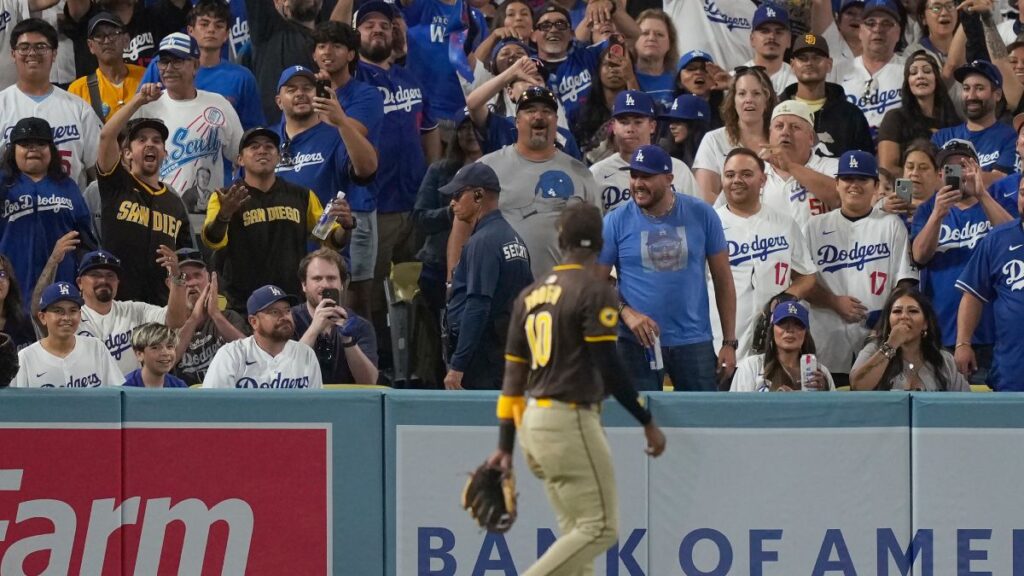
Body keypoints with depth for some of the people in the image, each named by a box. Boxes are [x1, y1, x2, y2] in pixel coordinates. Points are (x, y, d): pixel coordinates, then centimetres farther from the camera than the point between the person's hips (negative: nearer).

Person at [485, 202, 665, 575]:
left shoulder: (530, 296, 12)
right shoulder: (594, 293, -9)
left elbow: (513, 373, 11)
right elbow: (608, 369, -15)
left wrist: (506, 445, 13)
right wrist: (648, 422, -7)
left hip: (534, 420, 8)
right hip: (570, 421, -8)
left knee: (576, 532, 14)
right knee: (600, 528, -6)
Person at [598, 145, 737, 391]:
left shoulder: (701, 214, 2)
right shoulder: (615, 222, 0)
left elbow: (723, 279, 6)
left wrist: (729, 342, 2)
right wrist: (626, 313, -17)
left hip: (694, 341, 1)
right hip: (637, 342, -1)